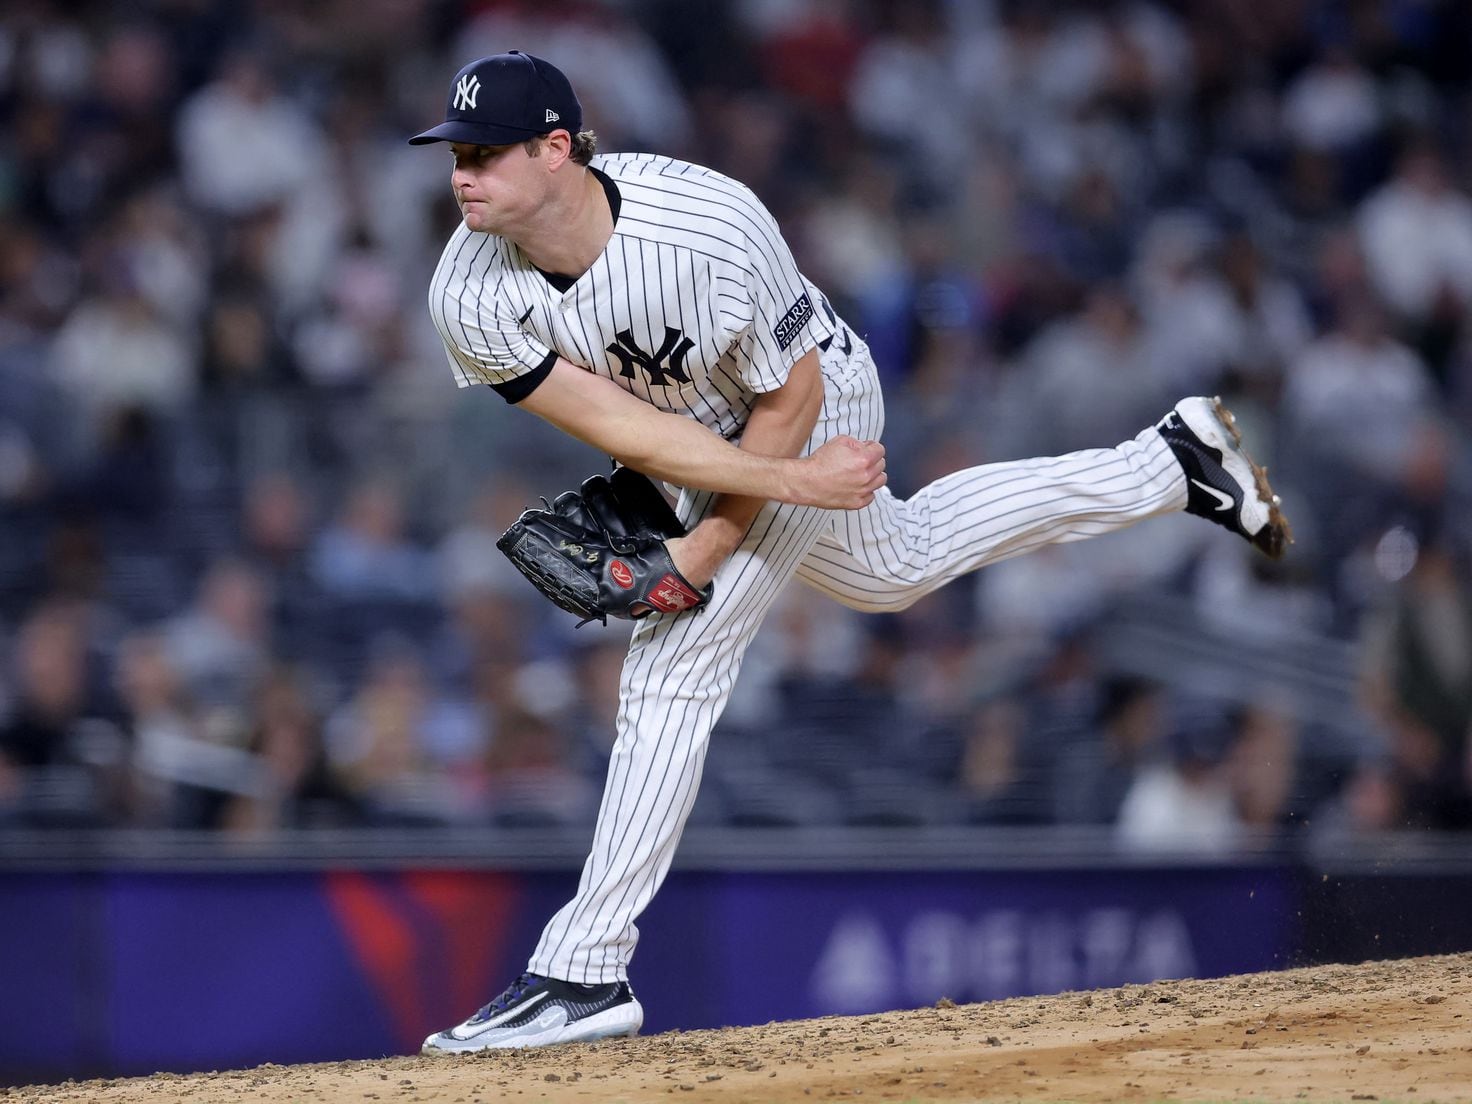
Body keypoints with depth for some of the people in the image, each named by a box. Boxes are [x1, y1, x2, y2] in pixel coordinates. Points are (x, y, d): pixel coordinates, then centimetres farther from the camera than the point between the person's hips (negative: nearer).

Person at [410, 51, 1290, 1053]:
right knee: (897, 568, 29)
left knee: (673, 668, -14)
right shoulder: (471, 300, -28)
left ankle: (585, 972, -7)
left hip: (813, 409, -6)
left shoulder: (710, 229, -39)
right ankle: (1169, 463, 44)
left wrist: (710, 543, -25)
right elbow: (617, 426, -26)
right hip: (700, 444, 6)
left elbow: (789, 396, -24)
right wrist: (799, 485, -29)